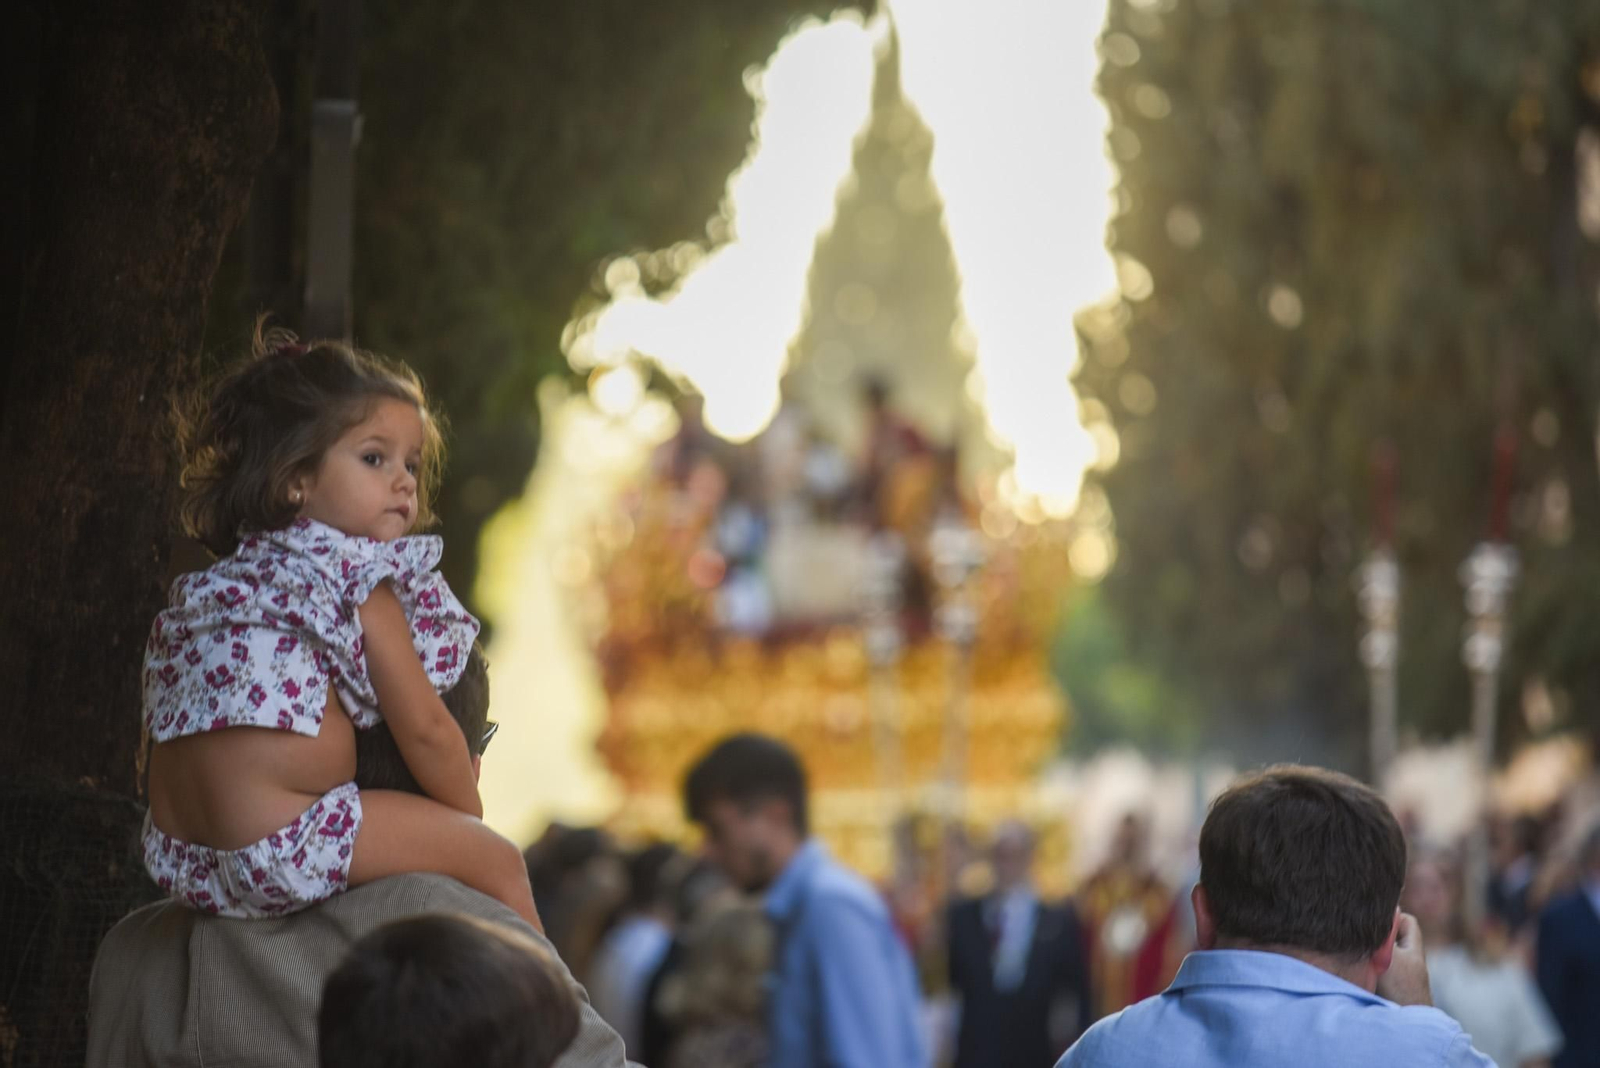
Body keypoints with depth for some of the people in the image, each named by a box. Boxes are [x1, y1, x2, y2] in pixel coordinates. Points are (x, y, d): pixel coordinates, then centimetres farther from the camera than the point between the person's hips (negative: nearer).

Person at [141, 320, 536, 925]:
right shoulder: (360, 580, -5)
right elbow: (424, 728, -6)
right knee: (500, 862, 0)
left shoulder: (221, 579, 19)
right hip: (280, 846, -10)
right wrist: (472, 825, 11)